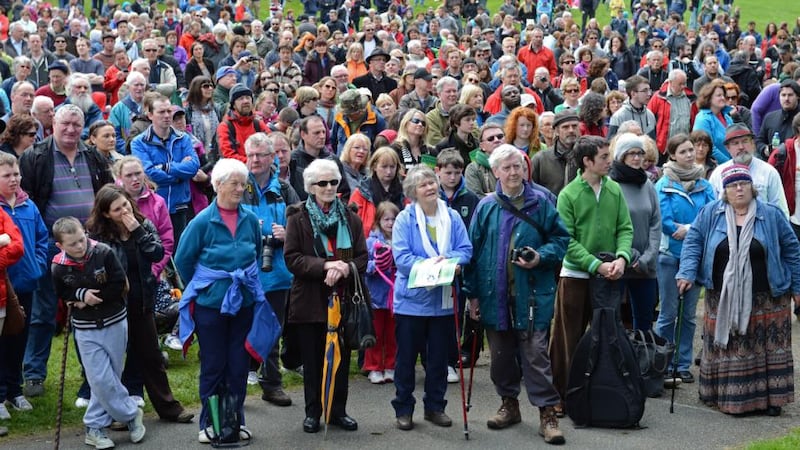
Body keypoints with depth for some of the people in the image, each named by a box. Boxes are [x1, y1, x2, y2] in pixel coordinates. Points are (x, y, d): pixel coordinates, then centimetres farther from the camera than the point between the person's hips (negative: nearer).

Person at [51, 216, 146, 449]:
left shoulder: (103, 253, -14)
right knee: (101, 379, -5)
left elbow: (119, 284, -12)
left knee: (109, 378, 7)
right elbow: (62, 295, 1)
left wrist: (91, 299, -16)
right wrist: (81, 295, -18)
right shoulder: (59, 268, -10)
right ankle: (131, 414, 13)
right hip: (86, 329, 0)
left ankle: (94, 427, 22)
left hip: (115, 323, 0)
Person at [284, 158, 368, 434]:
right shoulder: (298, 218, -2)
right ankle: (312, 413, 17)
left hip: (343, 298, 3)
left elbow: (362, 257, 4)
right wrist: (325, 265, -20)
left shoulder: (350, 218, 8)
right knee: (312, 359, 6)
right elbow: (291, 258, -10)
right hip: (310, 300, -2)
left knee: (341, 358, 7)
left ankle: (338, 411, 20)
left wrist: (345, 268, -17)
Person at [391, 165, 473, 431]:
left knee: (439, 357, 12)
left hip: (443, 300, 3)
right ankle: (403, 408, 16)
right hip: (412, 298, -3)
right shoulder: (405, 219, -7)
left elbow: (465, 249, -1)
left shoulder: (453, 217, 3)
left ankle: (435, 406, 24)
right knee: (406, 357, 6)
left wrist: (450, 261, -21)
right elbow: (401, 257, -15)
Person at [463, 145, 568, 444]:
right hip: (495, 294, 3)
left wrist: (541, 257, -15)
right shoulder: (486, 206, 5)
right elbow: (474, 251, 7)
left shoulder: (540, 202, 0)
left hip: (531, 294, -3)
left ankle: (547, 412, 1)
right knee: (501, 353, 13)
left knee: (535, 354, -4)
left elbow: (561, 239, 4)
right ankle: (509, 404, 29)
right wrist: (473, 293, 4)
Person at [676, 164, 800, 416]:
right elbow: (693, 242, 3)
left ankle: (770, 398, 11)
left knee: (768, 347, 1)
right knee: (726, 347, -1)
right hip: (723, 299, 0)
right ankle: (728, 397, 7)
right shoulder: (711, 214, 2)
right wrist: (687, 273, -11)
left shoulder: (772, 215, 2)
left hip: (765, 300, 0)